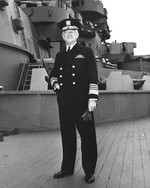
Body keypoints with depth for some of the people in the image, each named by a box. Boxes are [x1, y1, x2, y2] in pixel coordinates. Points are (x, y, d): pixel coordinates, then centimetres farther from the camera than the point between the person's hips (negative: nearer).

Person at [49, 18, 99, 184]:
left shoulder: (86, 52, 2)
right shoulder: (59, 55, 16)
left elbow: (93, 78, -5)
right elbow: (53, 74, 28)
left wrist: (92, 101, -13)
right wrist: (54, 83, 4)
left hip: (82, 103, -4)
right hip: (64, 103, 5)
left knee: (87, 137, 1)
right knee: (67, 136, 12)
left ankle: (89, 171, 14)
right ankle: (67, 168, 26)